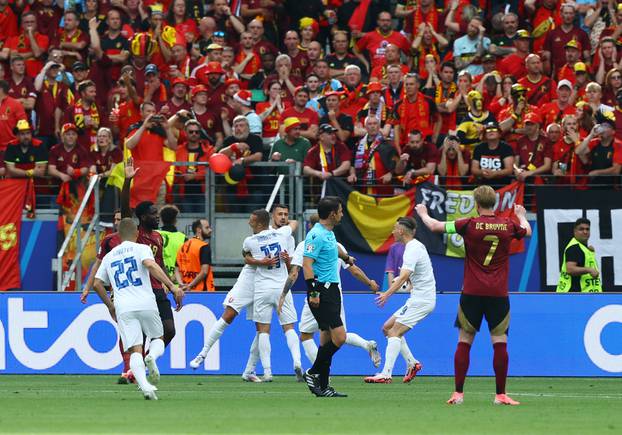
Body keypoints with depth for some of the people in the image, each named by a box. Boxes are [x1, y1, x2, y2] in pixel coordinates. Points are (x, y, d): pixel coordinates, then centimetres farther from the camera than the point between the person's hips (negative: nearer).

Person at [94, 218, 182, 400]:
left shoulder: (109, 256, 20)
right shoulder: (141, 249, 7)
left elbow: (97, 284, 19)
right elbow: (150, 264, -14)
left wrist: (110, 307, 31)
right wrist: (171, 285, -20)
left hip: (123, 309, 2)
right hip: (146, 304, -2)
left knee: (135, 351, -4)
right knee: (158, 339, 18)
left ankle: (144, 385, -28)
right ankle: (152, 356, -17)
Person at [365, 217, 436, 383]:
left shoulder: (412, 249, -18)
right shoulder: (416, 245, 14)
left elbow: (403, 277, -32)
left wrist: (387, 294, -41)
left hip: (421, 300, -10)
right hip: (418, 298, 10)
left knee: (394, 332, -15)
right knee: (388, 328, 11)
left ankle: (386, 374, -22)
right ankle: (412, 363, 11)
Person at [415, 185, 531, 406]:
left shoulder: (470, 225, -6)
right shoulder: (508, 226, 1)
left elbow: (434, 226, 2)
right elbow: (527, 231, 25)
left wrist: (422, 213, 24)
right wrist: (521, 214, 47)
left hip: (472, 293, -1)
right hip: (498, 294, 1)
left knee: (464, 342, 6)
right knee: (499, 343, 1)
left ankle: (458, 393, 4)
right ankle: (500, 395, -1)